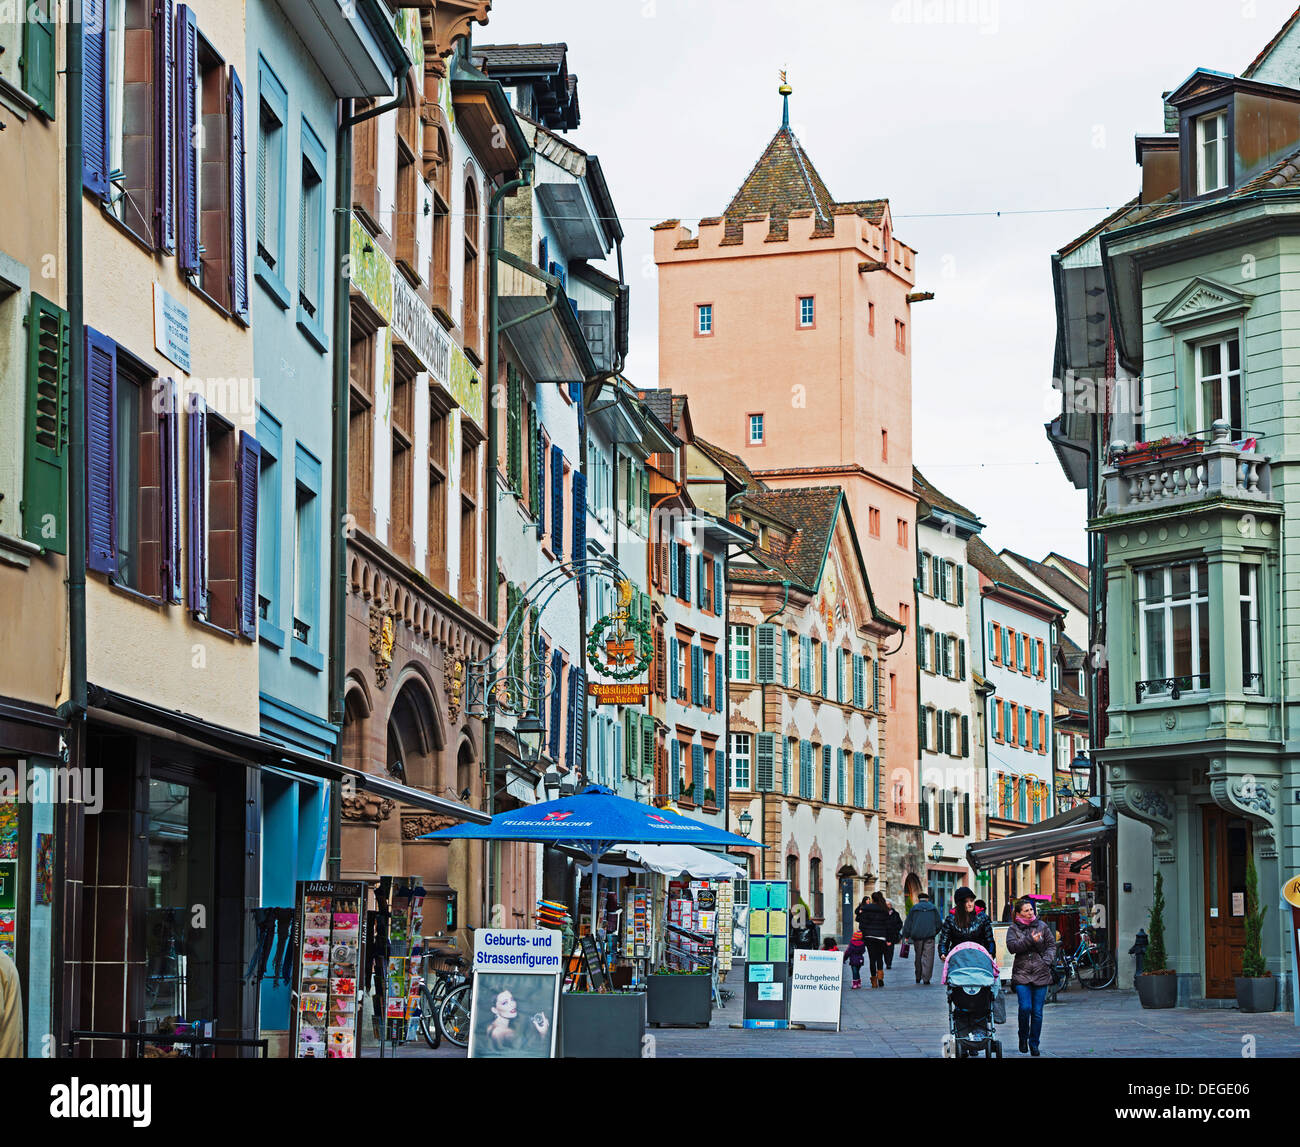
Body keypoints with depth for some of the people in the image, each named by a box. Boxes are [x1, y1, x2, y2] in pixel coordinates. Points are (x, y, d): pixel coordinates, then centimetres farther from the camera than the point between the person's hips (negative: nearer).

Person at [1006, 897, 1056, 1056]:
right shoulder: (1013, 929, 5)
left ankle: (1034, 1043, 11)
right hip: (1021, 973, -1)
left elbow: (1051, 945, 11)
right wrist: (1030, 940, -19)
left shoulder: (1042, 926, 10)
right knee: (1025, 1008, -15)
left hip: (1040, 973, 1)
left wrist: (1046, 960, -5)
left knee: (1037, 1011, 0)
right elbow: (1012, 946, -10)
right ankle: (1023, 1037, 9)